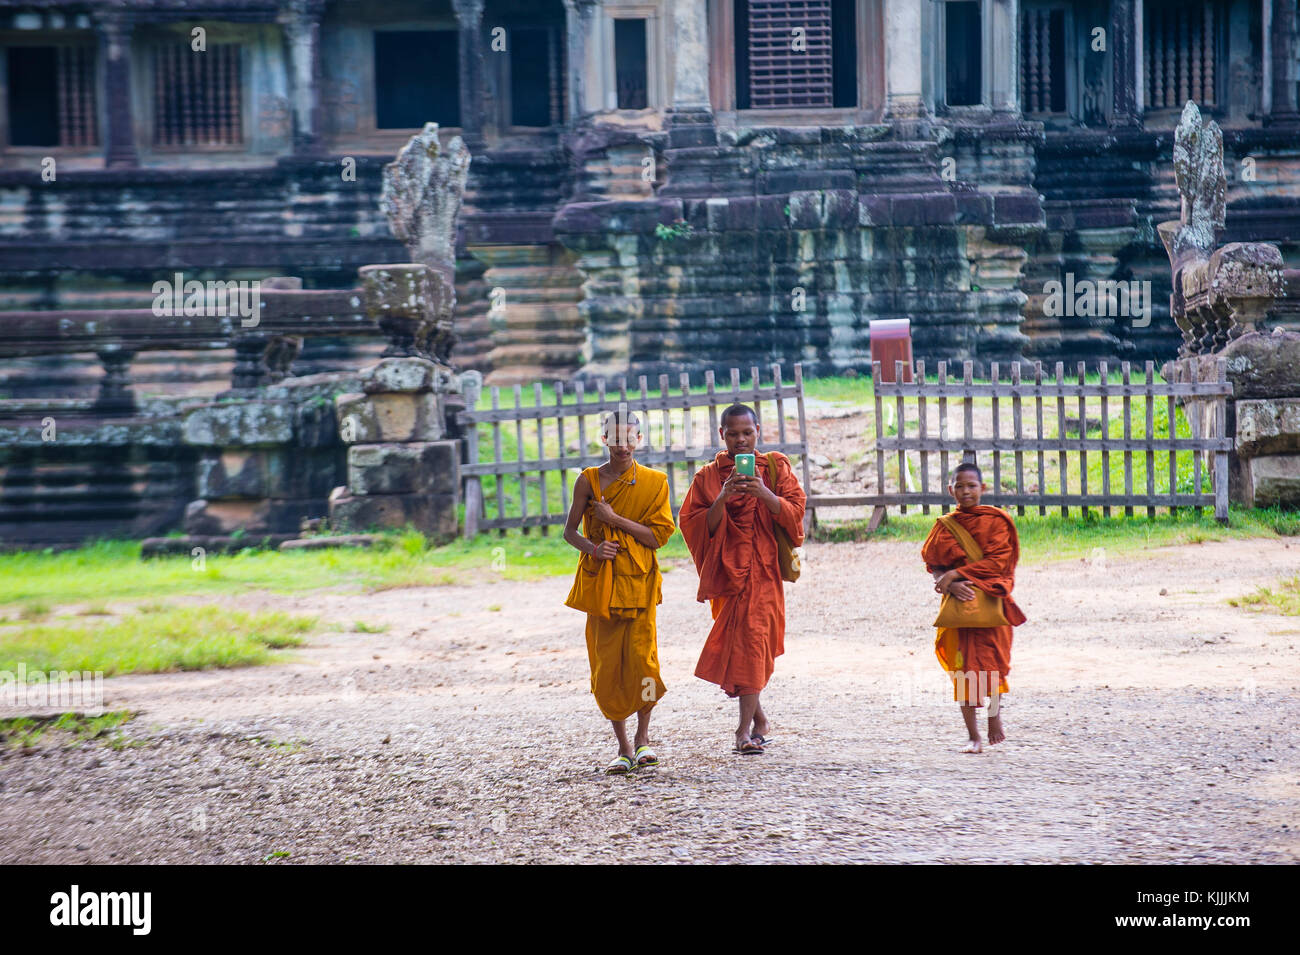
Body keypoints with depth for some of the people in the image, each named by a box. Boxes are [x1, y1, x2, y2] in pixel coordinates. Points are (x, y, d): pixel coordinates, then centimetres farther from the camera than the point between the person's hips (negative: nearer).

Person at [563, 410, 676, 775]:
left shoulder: (654, 482, 3)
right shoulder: (588, 480, 3)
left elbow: (657, 536, -3)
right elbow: (570, 530, 7)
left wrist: (614, 519, -12)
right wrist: (593, 548, -13)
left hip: (638, 581, -1)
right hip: (600, 581, 1)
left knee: (641, 657, -10)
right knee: (607, 664, 0)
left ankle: (643, 737, 11)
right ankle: (623, 747, 10)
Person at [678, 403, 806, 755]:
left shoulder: (776, 467, 7)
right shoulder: (708, 476, 8)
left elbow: (794, 511, -3)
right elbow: (699, 526, -1)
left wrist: (764, 493, -20)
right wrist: (723, 498, -16)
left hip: (763, 569, -2)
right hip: (727, 568, 2)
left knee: (752, 637, -13)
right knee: (739, 640, 5)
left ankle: (746, 727, -17)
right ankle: (758, 717, 24)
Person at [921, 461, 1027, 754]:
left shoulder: (995, 521, 2)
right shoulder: (944, 526, 10)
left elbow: (998, 562, -8)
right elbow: (935, 567, 5)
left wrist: (956, 573, -14)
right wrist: (951, 585, -16)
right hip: (958, 599, 2)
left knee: (991, 660, -14)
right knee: (963, 667, -1)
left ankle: (995, 711, 11)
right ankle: (973, 737, 4)